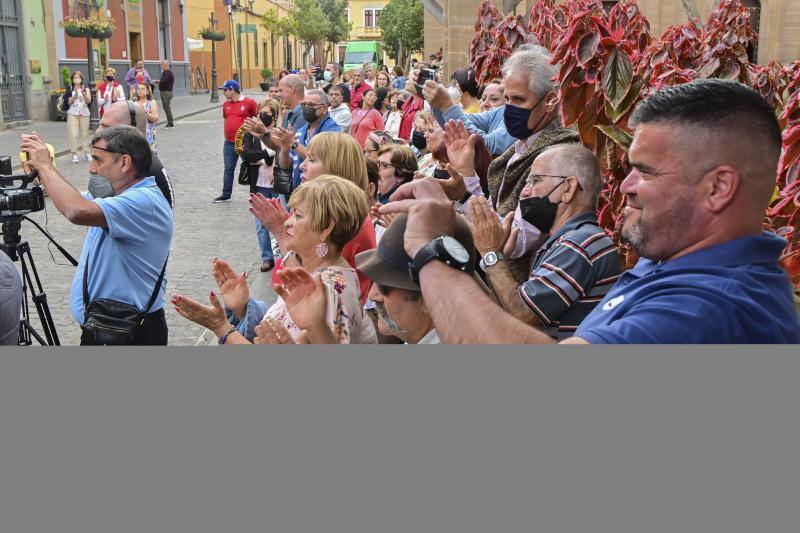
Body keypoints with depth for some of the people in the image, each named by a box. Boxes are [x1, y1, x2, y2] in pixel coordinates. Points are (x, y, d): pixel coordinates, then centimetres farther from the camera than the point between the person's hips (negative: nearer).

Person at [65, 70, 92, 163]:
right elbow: (68, 102, -2)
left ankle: (87, 153, 14)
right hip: (73, 114, -1)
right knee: (73, 134, -7)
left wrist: (83, 93, -20)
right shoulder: (70, 88, 5)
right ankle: (74, 155, -5)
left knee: (85, 133, 5)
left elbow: (89, 100, -5)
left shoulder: (85, 88, 7)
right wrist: (75, 95, -16)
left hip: (84, 113, 1)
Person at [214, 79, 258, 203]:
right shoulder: (226, 104, 10)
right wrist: (226, 135, 15)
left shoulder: (249, 102, -8)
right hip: (229, 143, 5)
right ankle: (226, 194, 16)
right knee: (228, 168, 8)